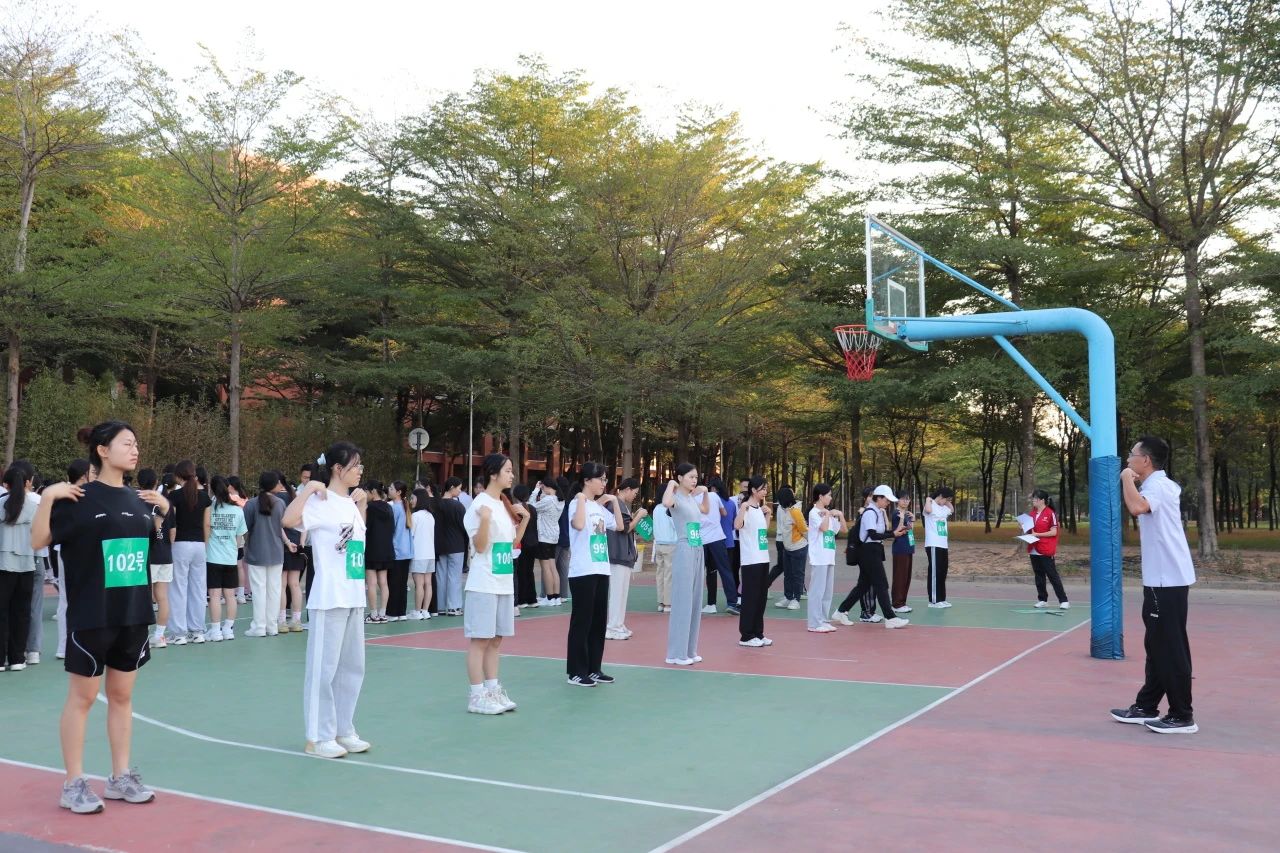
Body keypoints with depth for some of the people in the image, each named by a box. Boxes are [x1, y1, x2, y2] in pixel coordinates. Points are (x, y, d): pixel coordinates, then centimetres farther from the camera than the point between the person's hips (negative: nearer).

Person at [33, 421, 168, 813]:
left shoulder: (139, 500, 8)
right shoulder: (79, 499, -9)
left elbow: (161, 546, 21)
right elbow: (38, 541, -11)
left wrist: (166, 509, 9)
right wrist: (49, 497, -21)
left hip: (133, 614, 6)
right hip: (91, 616, -6)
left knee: (121, 696, 13)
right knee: (82, 697, 4)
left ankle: (120, 776, 22)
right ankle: (73, 784, 14)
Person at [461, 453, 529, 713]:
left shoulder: (505, 504, 13)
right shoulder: (480, 505, -12)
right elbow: (479, 547, -17)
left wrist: (525, 519, 9)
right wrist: (485, 519, -29)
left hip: (504, 583, 8)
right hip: (484, 584, -8)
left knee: (495, 639, 12)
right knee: (479, 639, -2)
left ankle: (493, 690, 19)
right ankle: (477, 696, 3)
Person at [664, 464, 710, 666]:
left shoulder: (692, 498, 13)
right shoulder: (676, 498, -10)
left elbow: (706, 511, 33)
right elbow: (666, 503, -35)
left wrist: (705, 492, 20)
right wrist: (671, 484, -18)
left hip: (698, 551, 8)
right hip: (684, 551, -8)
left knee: (694, 601, 11)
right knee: (682, 601, -5)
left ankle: (689, 650, 18)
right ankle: (677, 653, 0)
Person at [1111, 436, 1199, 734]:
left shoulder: (1158, 486, -16)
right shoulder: (1158, 486, 14)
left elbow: (1137, 507, -37)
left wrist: (1127, 477, -21)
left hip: (1168, 580, -10)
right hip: (1161, 579, 10)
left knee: (1171, 648, -4)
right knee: (1158, 646, 15)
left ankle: (1182, 717, 3)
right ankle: (1147, 707, 23)